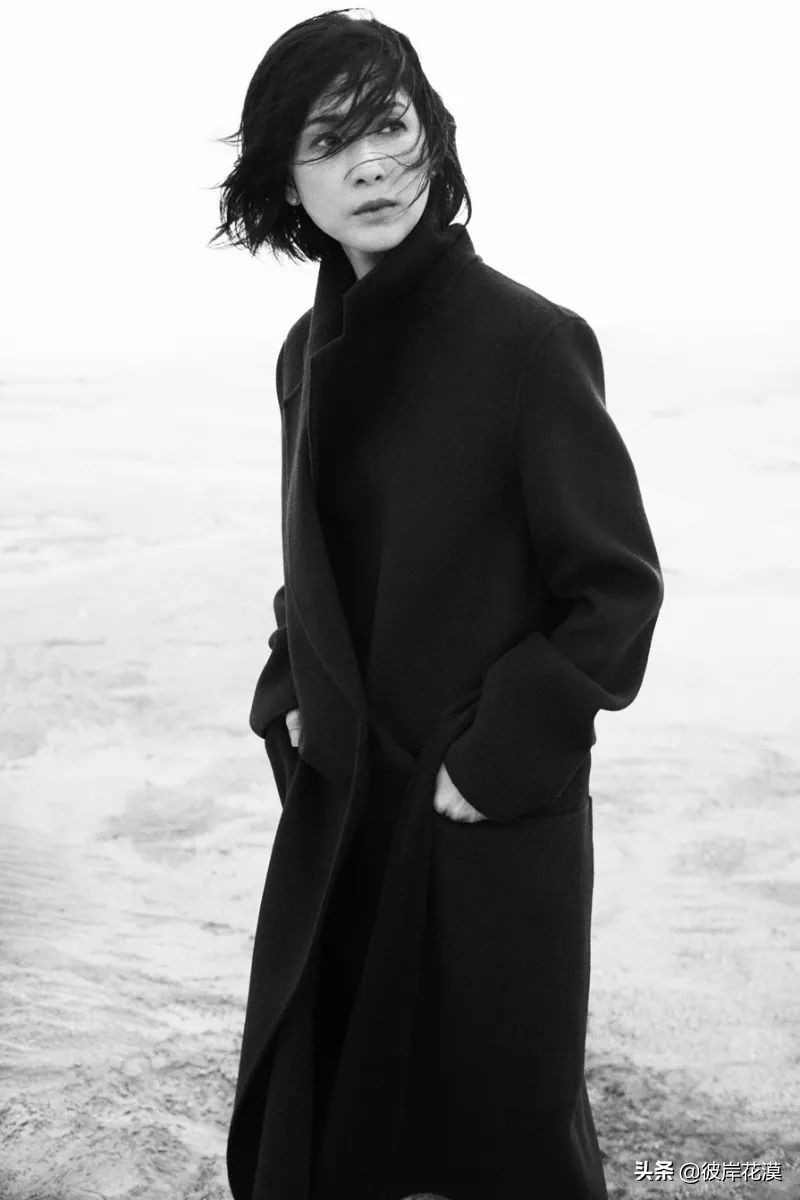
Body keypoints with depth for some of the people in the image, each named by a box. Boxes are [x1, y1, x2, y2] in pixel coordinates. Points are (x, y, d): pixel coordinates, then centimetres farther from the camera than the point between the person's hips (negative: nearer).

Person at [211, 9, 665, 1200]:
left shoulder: (530, 340, -14)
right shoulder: (311, 352, 5)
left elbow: (619, 587, -11)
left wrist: (497, 756, -14)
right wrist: (289, 695, 4)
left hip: (495, 827, -6)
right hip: (337, 807, 6)